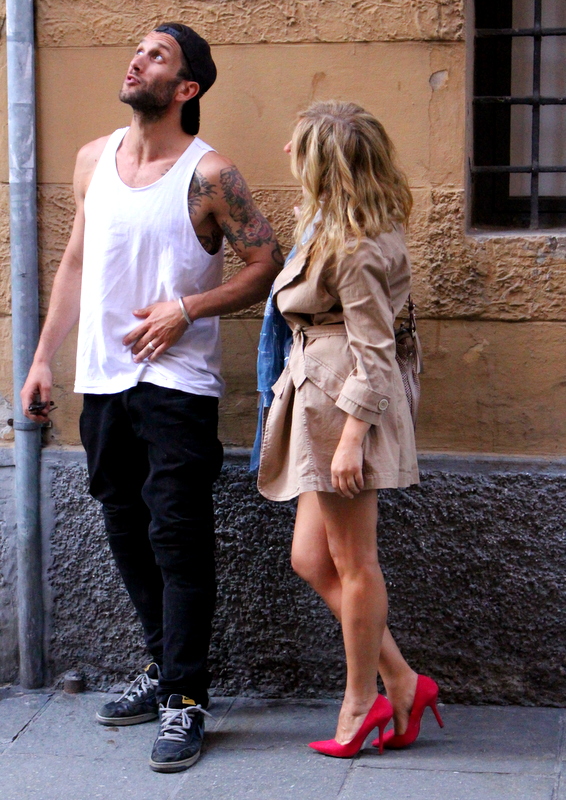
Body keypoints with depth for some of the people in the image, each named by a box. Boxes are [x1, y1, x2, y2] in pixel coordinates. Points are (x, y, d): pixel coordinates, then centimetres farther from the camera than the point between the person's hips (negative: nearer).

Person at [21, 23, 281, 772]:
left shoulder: (209, 174, -8)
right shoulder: (94, 159, 10)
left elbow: (267, 264, -6)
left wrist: (185, 308, -15)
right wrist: (43, 359, 13)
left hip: (177, 382, -6)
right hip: (104, 378, 6)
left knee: (178, 538, -6)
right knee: (127, 530, 14)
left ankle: (185, 701, 1)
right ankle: (165, 668, 29)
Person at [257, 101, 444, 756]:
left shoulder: (356, 248, -16)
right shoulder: (331, 227, 14)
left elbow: (373, 350, -18)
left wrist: (351, 437, -21)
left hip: (347, 405, -11)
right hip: (319, 400, 11)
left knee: (352, 563, 1)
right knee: (311, 560, 11)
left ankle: (361, 703, 15)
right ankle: (401, 683, 16)